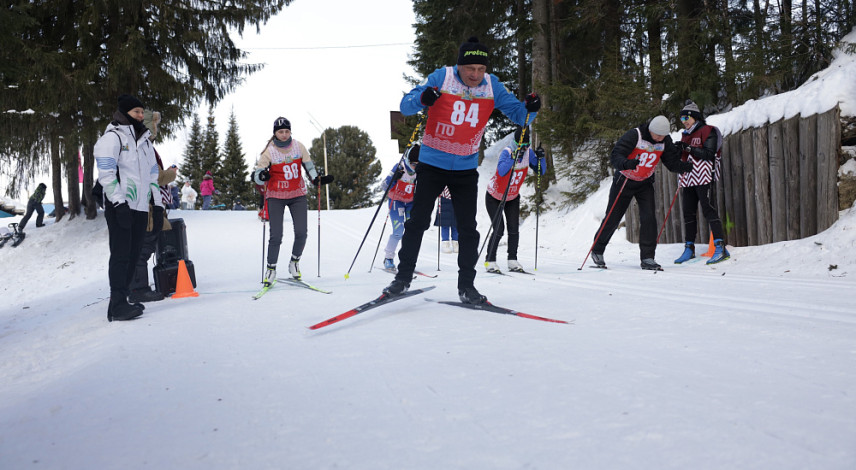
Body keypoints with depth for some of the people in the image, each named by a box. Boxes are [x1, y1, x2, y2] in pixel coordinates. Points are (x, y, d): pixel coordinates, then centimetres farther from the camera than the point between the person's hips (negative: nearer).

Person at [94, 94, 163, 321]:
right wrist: (119, 202, -19)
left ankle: (121, 299, 12)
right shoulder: (112, 137, -2)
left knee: (133, 254, 6)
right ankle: (117, 305, -9)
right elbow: (106, 174, -11)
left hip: (140, 207, 7)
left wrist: (157, 202, 17)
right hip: (119, 207, -7)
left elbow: (152, 174, 24)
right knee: (121, 255, -10)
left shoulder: (144, 140, 21)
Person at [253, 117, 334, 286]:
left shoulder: (298, 147, -1)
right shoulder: (269, 151, -9)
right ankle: (271, 268, 8)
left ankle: (294, 262, 20)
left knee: (301, 233, -4)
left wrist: (317, 179, 0)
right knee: (276, 235, -8)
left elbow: (309, 165, 13)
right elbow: (257, 175, -11)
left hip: (297, 195, 3)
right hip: (276, 197, -2)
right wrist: (262, 176, -33)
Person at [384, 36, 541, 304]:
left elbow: (518, 114, 0)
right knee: (418, 221, -1)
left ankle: (466, 285, 12)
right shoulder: (441, 78, -12)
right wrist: (423, 98, -39)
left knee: (468, 228, 2)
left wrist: (530, 109, -23)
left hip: (466, 168, 2)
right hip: (433, 164, -2)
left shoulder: (492, 86, -4)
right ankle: (403, 276, 14)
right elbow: (405, 106, -16)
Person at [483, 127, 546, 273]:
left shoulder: (528, 153, -12)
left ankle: (512, 260, 8)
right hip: (494, 197, -5)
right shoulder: (506, 152, -27)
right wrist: (513, 157, -53)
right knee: (499, 229, -12)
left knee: (514, 229, -4)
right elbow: (501, 171, -45)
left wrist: (541, 157, -24)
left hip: (513, 197, 5)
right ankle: (490, 261, 1)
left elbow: (541, 171, -8)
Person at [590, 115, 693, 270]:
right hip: (624, 181, -3)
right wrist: (627, 163, -51)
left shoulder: (665, 141, -9)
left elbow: (672, 163, -6)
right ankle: (597, 250, 22)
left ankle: (647, 258, -4)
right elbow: (615, 156, -30)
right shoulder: (634, 136, -24)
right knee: (613, 218, 3)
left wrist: (685, 166, -26)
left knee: (648, 217, -12)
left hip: (645, 183, 3)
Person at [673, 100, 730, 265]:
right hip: (688, 180, 7)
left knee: (709, 211, -12)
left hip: (704, 178, -7)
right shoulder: (685, 135, 19)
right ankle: (689, 248, 15)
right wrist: (678, 150, 0)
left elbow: (709, 154, -13)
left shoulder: (707, 131, -2)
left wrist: (689, 148, -19)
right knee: (688, 213, 7)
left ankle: (720, 248, -13)